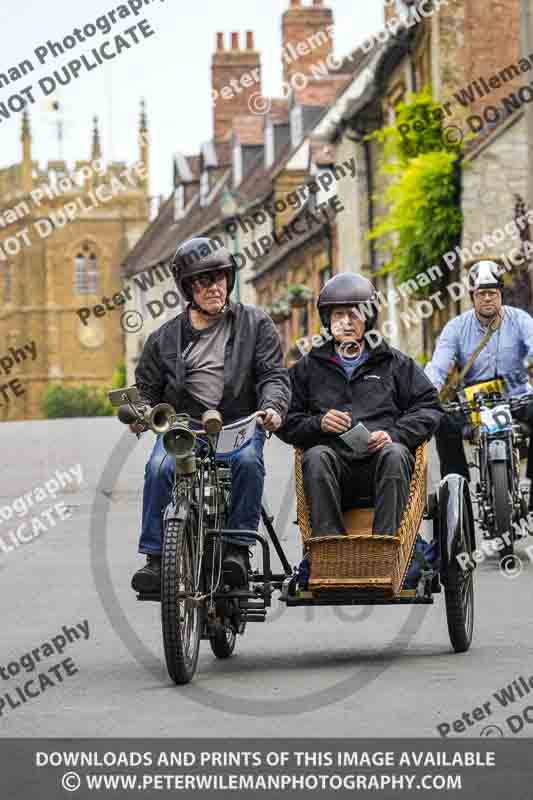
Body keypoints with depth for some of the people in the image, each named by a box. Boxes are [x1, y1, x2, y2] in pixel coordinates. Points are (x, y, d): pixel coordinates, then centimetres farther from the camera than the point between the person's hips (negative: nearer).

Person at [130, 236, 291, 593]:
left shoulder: (255, 323, 11)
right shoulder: (166, 337, 17)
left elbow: (274, 374, 3)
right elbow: (147, 386, 22)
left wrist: (272, 406, -18)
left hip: (239, 423, -1)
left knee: (247, 461, -35)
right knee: (160, 467, -29)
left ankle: (238, 548, -26)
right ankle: (156, 557, -24)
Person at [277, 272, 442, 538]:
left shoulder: (395, 363, 24)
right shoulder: (308, 367, 26)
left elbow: (428, 408, 15)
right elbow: (286, 422, 18)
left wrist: (394, 434, -3)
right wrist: (318, 424, -3)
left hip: (379, 456, 0)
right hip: (336, 459, 0)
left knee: (395, 454, -35)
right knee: (316, 457, -34)